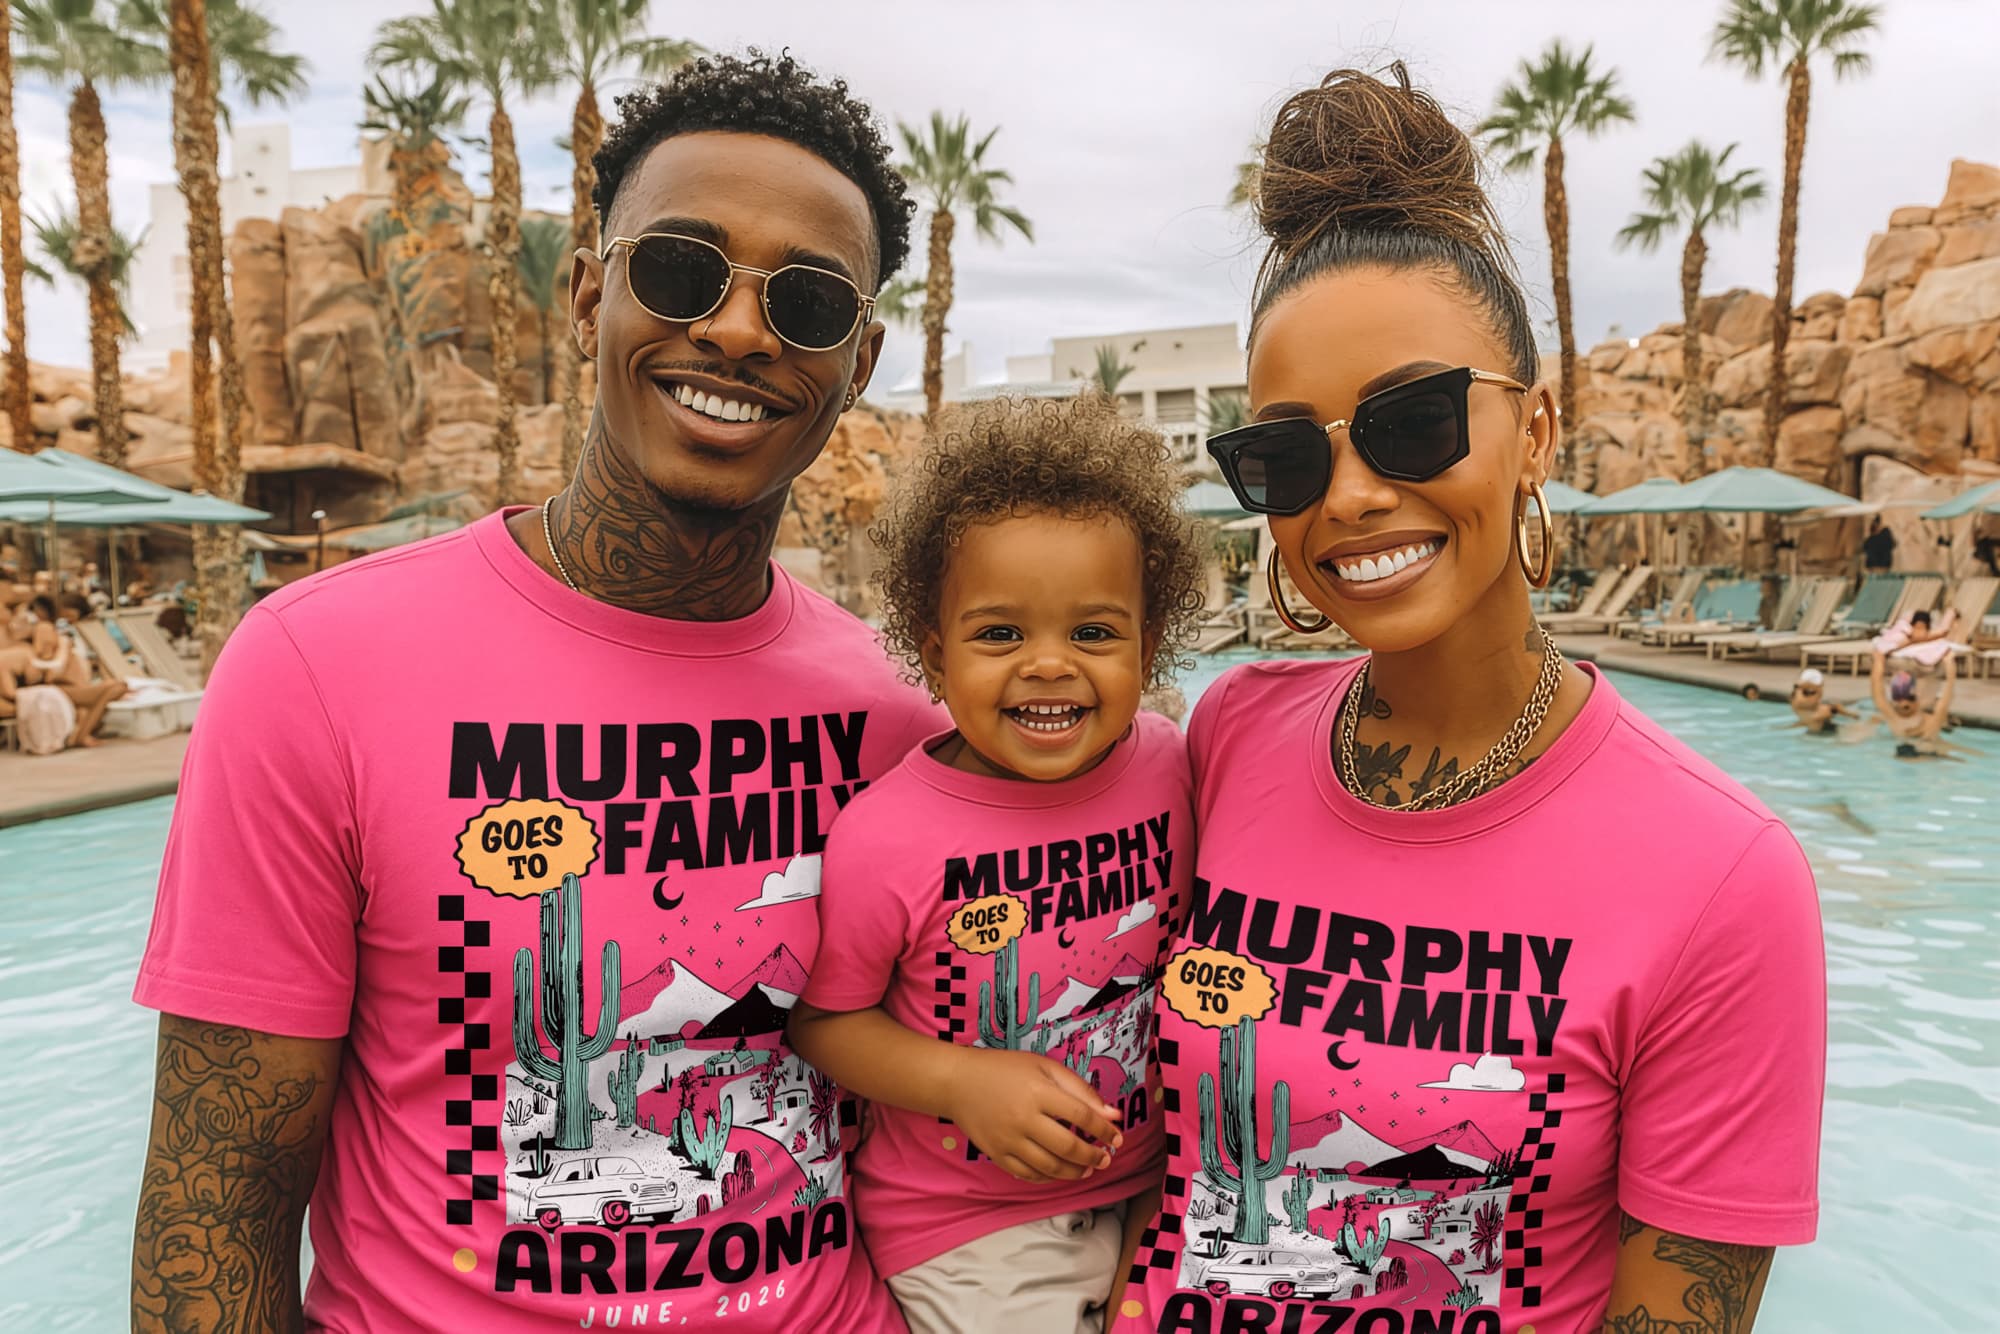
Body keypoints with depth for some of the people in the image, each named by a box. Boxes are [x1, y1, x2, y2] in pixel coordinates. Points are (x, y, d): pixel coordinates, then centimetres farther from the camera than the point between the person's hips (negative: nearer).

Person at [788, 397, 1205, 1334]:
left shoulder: (1171, 770, -12)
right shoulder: (885, 838, -23)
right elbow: (823, 1019, -9)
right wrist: (965, 1080, -23)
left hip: (1146, 1190, 4)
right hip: (964, 1236, -3)